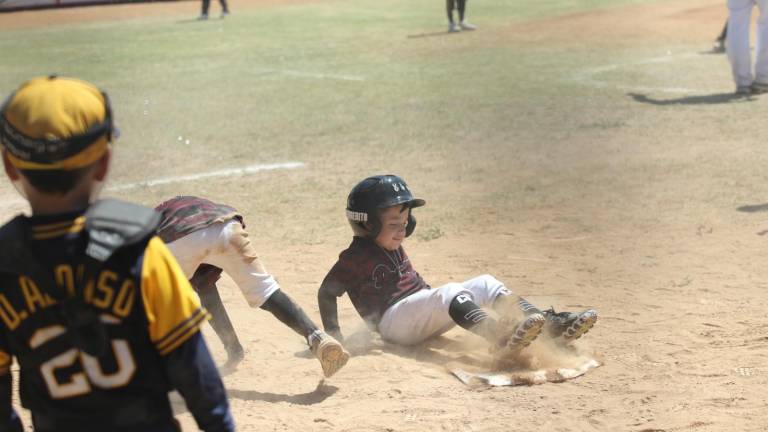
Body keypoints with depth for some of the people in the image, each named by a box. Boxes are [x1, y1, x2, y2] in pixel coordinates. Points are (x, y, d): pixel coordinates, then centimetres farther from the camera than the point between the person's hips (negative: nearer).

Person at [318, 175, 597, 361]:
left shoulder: (394, 248, 18)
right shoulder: (356, 256, -8)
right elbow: (327, 292, -7)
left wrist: (433, 296, 18)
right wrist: (334, 338, -9)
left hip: (424, 319, 9)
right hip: (393, 323, -9)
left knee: (484, 284, -5)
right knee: (450, 292, -34)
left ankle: (551, 324, -21)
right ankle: (501, 339, -60)